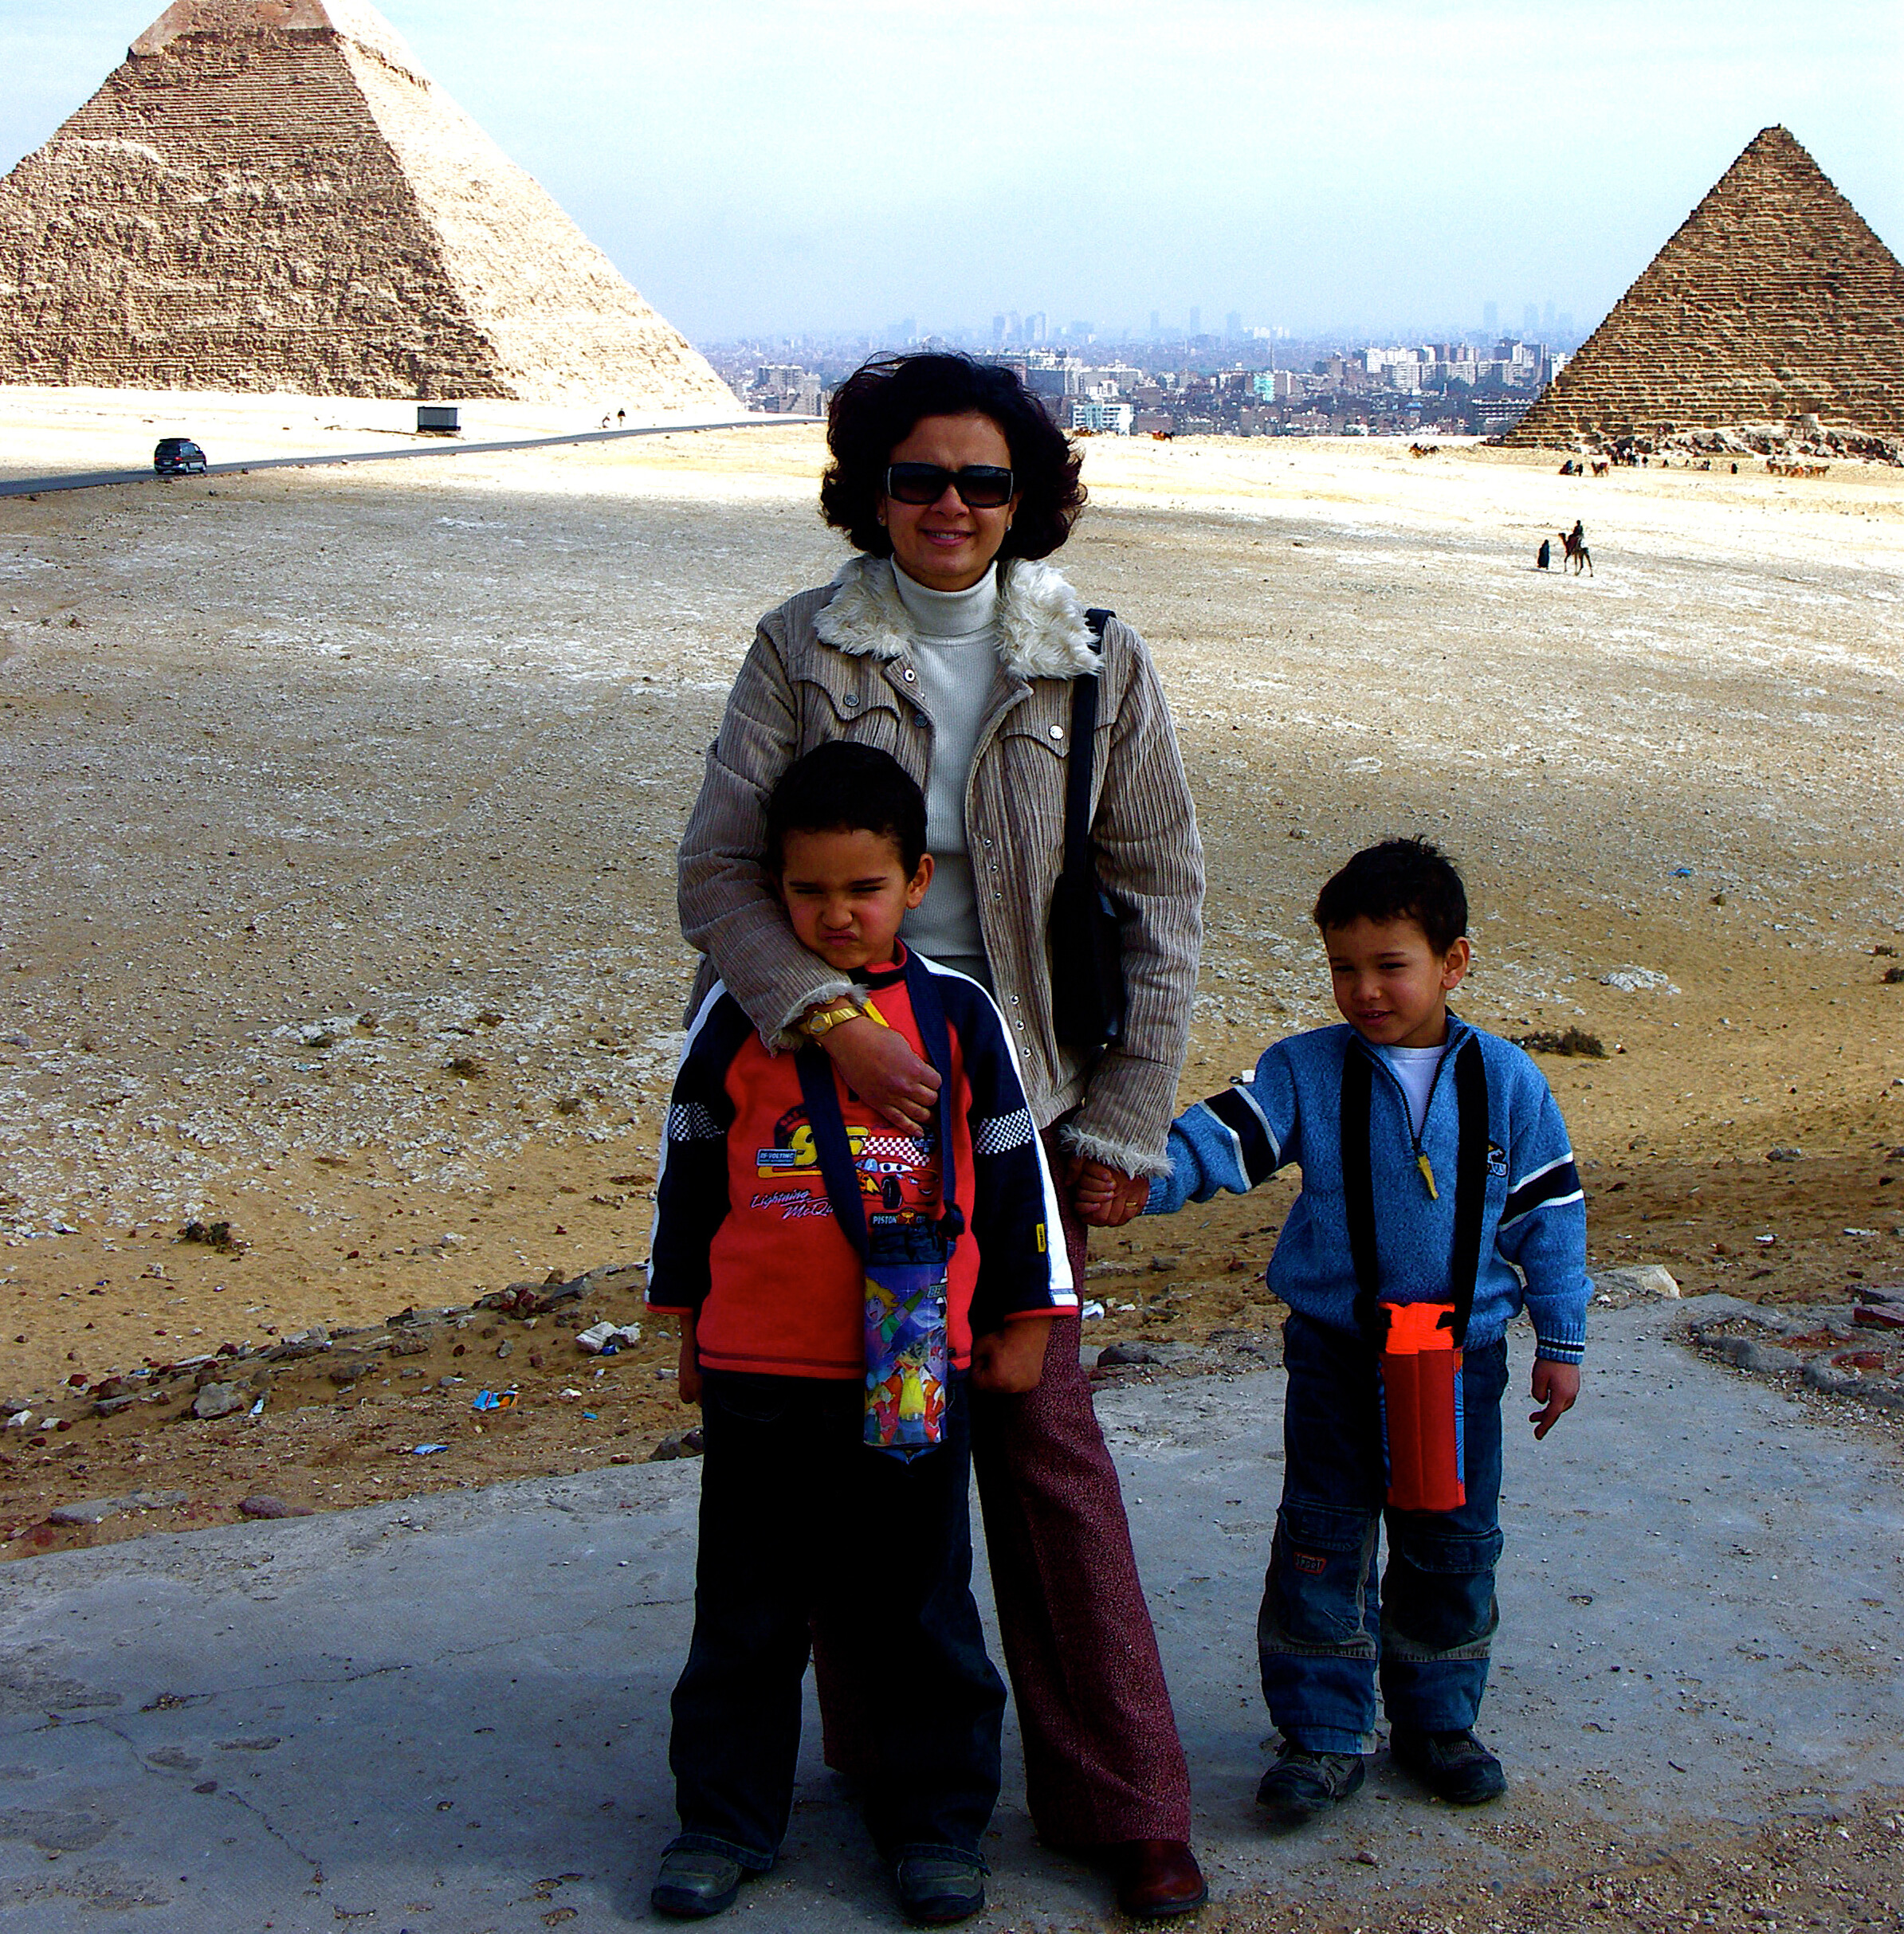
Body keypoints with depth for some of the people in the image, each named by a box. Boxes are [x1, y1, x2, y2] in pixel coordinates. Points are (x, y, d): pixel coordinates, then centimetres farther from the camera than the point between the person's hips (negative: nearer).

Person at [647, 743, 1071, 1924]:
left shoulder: (958, 1015, -1)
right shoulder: (737, 1015, 0)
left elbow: (1016, 1167, 7)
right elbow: (691, 1167, 10)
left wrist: (1023, 1323, 9)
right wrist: (690, 1324, 14)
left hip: (915, 1372, 0)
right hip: (758, 1373, 1)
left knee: (921, 1607, 11)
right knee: (747, 1609, 11)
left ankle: (938, 1822, 24)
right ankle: (725, 1817, 25)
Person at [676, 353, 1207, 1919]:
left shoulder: (1096, 663, -1)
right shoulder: (804, 649, -2)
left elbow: (1162, 894, 3)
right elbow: (717, 866, -9)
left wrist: (1125, 1125, -1)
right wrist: (832, 1022, -24)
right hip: (832, 1082, 1)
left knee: (1042, 1430, 0)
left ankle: (1123, 1801, 12)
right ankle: (887, 1769, 27)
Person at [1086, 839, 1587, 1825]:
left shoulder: (1505, 1081, -2)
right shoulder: (1305, 1072, -5)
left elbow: (1549, 1212, 3)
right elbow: (1220, 1140, -13)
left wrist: (1560, 1340, 5)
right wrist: (1135, 1180, -32)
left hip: (1461, 1354, 1)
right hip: (1336, 1349, -1)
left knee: (1453, 1543, 11)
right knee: (1321, 1541, 2)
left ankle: (1438, 1720, 29)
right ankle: (1324, 1735, 14)